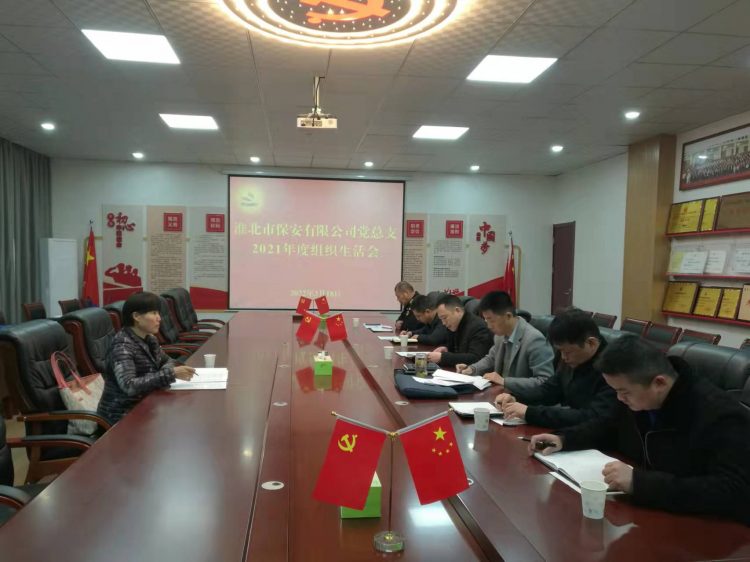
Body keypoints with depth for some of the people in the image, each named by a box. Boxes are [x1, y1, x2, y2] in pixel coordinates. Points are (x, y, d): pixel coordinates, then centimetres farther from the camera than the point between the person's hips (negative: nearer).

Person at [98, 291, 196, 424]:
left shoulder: (148, 339, 3)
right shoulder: (122, 346, -20)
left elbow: (167, 361, 17)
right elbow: (129, 386, -31)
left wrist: (167, 372, -6)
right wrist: (170, 373, -31)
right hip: (122, 416, -7)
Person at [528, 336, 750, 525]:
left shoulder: (721, 416, -26)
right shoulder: (636, 396, -2)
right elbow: (609, 428, 18)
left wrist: (640, 482, -40)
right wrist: (563, 438, 0)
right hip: (642, 509, 7)